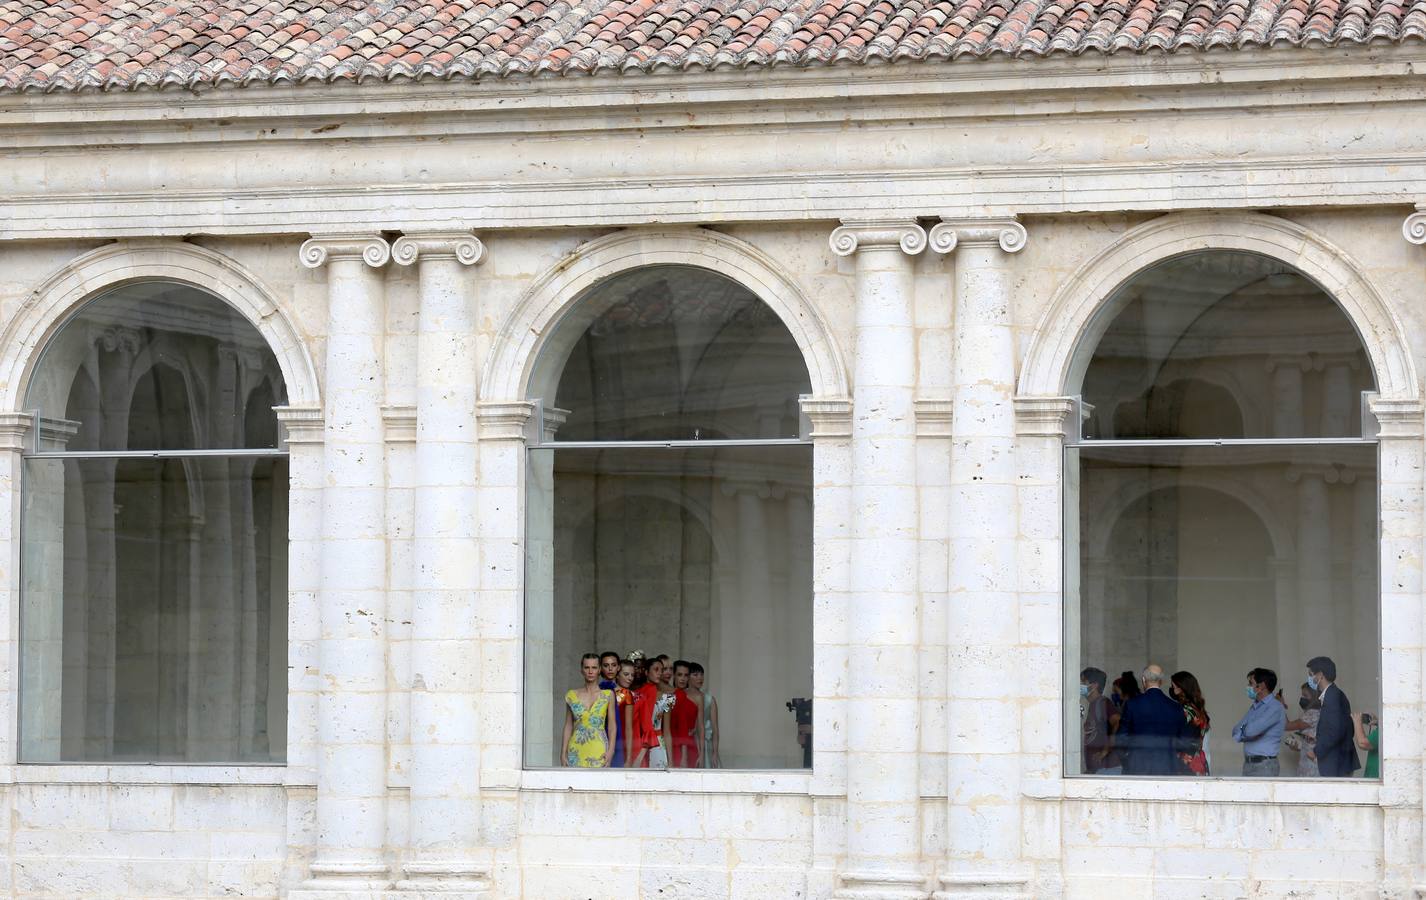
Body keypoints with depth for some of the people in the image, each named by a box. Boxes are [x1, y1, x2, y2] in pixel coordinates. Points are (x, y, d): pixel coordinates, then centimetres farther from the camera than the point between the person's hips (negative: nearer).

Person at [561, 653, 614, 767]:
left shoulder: (608, 694, 3)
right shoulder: (572, 695, 7)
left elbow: (611, 725, 4)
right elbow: (568, 725, 11)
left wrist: (610, 750, -5)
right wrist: (563, 751, 7)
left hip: (599, 750, -2)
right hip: (577, 749, 2)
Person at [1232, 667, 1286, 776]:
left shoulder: (1275, 708, -11)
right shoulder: (1254, 708, 16)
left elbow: (1251, 730, -21)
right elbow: (1236, 730, 12)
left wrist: (1242, 731, 1)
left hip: (1264, 766, -8)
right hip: (1248, 763, 8)